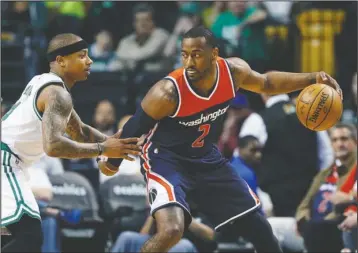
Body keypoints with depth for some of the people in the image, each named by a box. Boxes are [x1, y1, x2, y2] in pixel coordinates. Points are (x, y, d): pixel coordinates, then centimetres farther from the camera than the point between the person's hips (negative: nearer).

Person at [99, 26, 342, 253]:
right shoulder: (168, 92, -31)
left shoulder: (233, 70, -16)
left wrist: (312, 79, -4)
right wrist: (112, 161, -2)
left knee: (259, 228, 10)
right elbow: (134, 129, -15)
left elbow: (265, 83, 7)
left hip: (207, 159, 6)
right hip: (167, 159, -6)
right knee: (171, 230, -31)